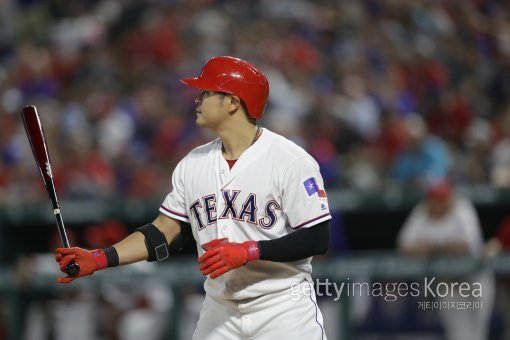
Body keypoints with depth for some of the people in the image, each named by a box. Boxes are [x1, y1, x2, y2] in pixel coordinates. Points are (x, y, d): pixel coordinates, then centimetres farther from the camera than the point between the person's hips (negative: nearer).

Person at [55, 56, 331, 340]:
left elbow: (317, 239, -14)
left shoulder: (291, 161, -11)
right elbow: (165, 233, 9)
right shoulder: (193, 164, 7)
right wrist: (99, 259, -2)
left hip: (284, 309, -5)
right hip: (220, 312, 5)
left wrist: (247, 251, -21)